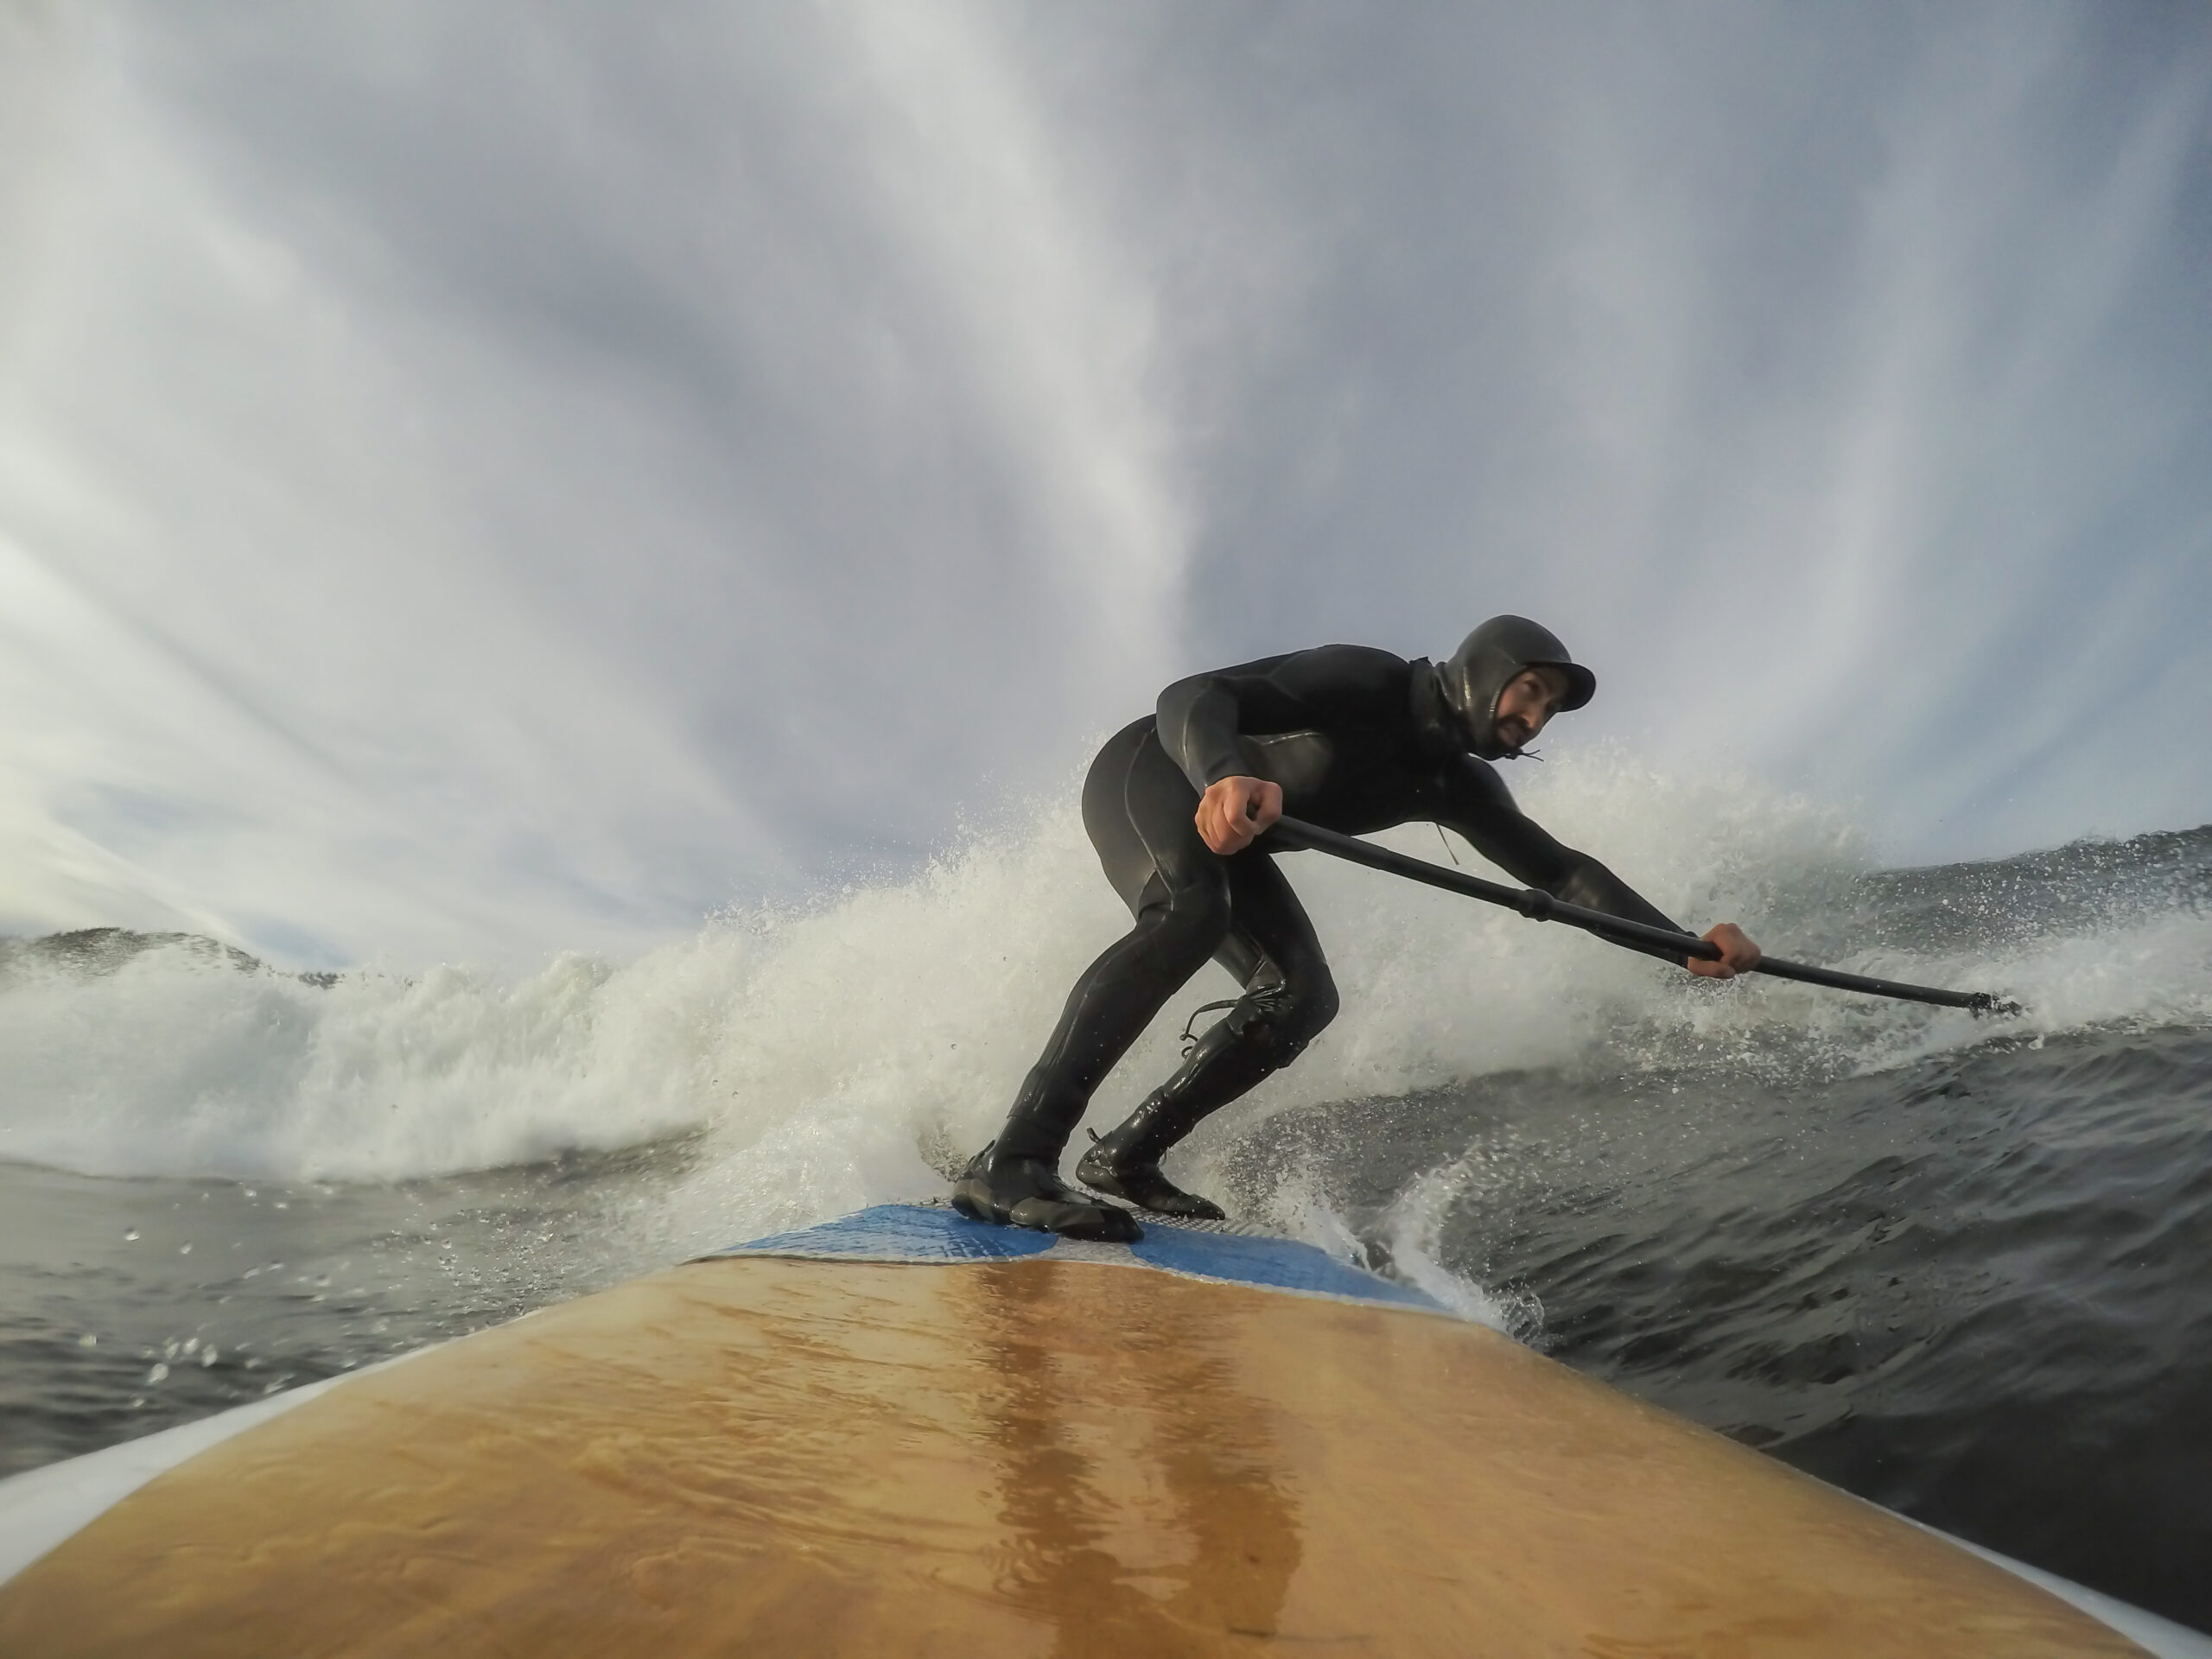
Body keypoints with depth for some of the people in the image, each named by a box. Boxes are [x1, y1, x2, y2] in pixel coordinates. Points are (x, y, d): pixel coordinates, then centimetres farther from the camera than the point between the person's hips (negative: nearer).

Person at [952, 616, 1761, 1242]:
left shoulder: (1454, 782, 1)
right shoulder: (1369, 682, -22)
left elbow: (1559, 870, 1)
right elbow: (1193, 695, -32)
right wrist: (1224, 778, -54)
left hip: (1221, 825, 8)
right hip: (1151, 772, -8)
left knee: (1302, 997, -8)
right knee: (1191, 913, -37)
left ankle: (1124, 1155, -1)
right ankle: (1010, 1160, -41)